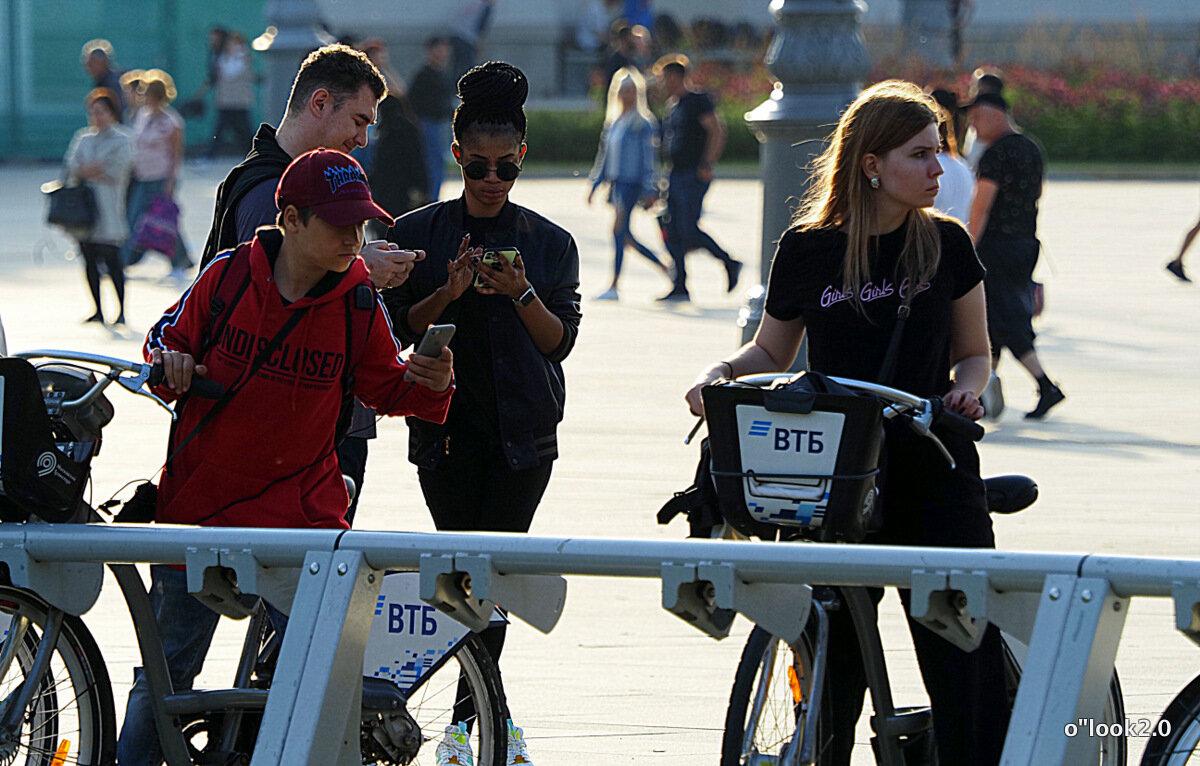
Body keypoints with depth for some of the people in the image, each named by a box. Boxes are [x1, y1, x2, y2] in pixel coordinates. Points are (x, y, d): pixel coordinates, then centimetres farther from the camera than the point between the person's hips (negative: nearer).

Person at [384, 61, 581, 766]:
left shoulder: (551, 242, 5)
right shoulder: (418, 233, 5)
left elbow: (560, 341, 2)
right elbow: (398, 330, 3)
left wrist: (521, 294, -15)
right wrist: (448, 294, -14)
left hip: (524, 429, -1)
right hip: (446, 425, 1)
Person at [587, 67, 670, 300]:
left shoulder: (643, 123, -7)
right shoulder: (613, 122, 15)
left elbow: (649, 158, -8)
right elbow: (604, 156, 21)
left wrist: (649, 190, -12)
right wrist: (595, 184, 19)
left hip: (631, 183, -8)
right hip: (616, 182, 8)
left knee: (619, 229, -13)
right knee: (625, 236, 9)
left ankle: (614, 286, -11)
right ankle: (664, 267, 24)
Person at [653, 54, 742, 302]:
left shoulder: (697, 101, -8)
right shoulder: (671, 105, 17)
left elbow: (717, 131, -15)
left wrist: (706, 165, -20)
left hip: (694, 176, -9)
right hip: (675, 176, 9)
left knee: (688, 230, -14)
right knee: (673, 232, 2)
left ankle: (728, 262, 3)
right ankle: (680, 286, 5)